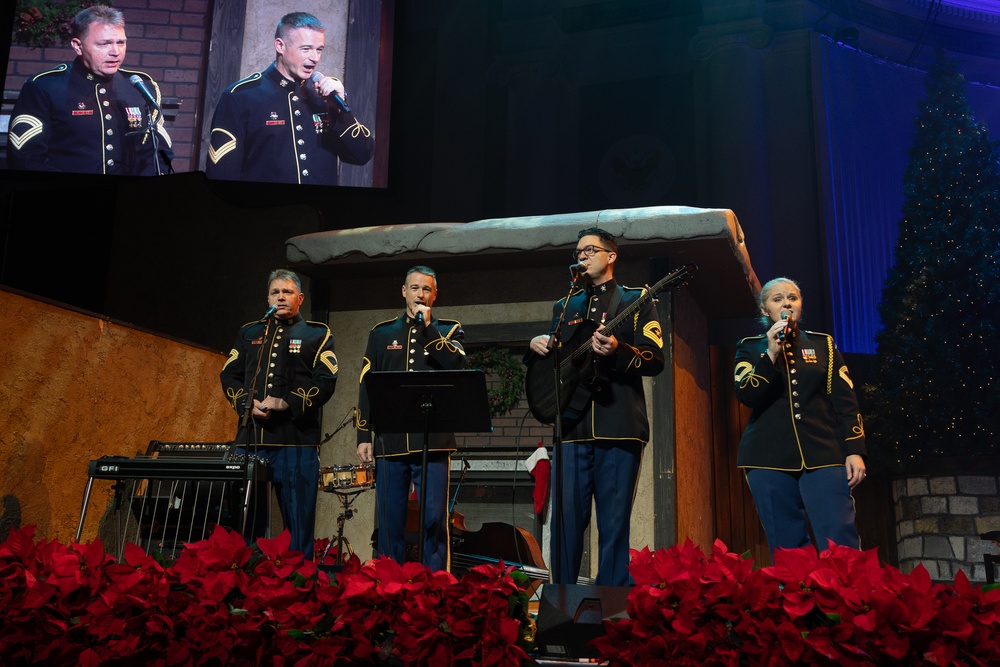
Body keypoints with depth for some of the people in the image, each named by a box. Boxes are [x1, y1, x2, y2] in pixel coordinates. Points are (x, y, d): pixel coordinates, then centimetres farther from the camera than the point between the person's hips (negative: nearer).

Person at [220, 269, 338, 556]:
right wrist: (248, 403, -5)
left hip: (297, 438, -3)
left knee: (299, 518, -2)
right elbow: (229, 376, 14)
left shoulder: (317, 334, 9)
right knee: (247, 517, 5)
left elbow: (326, 381, -3)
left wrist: (287, 403, -14)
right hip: (251, 436, 3)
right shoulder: (249, 333, 20)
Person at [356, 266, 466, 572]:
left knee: (434, 520, -4)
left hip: (433, 441, -2)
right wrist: (364, 435, 4)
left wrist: (427, 327, -7)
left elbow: (456, 365, -9)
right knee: (390, 521, 5)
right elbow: (366, 386, 11)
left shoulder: (448, 330, 12)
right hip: (390, 440, 2)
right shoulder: (382, 332, 15)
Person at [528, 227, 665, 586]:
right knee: (567, 518, 1)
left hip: (619, 425, -3)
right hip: (572, 424, 3)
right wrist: (536, 344, 2)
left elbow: (655, 360, -2)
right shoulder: (565, 306, 21)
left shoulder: (636, 300, 8)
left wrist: (617, 350, -20)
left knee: (614, 523, -1)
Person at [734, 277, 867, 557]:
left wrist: (854, 450, -2)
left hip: (822, 453, 0)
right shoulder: (750, 348, 12)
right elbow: (746, 396, -4)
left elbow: (845, 400, 9)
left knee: (840, 545, -12)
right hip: (769, 458, 0)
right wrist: (771, 353, -13)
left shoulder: (823, 344, 15)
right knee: (786, 547, 0)